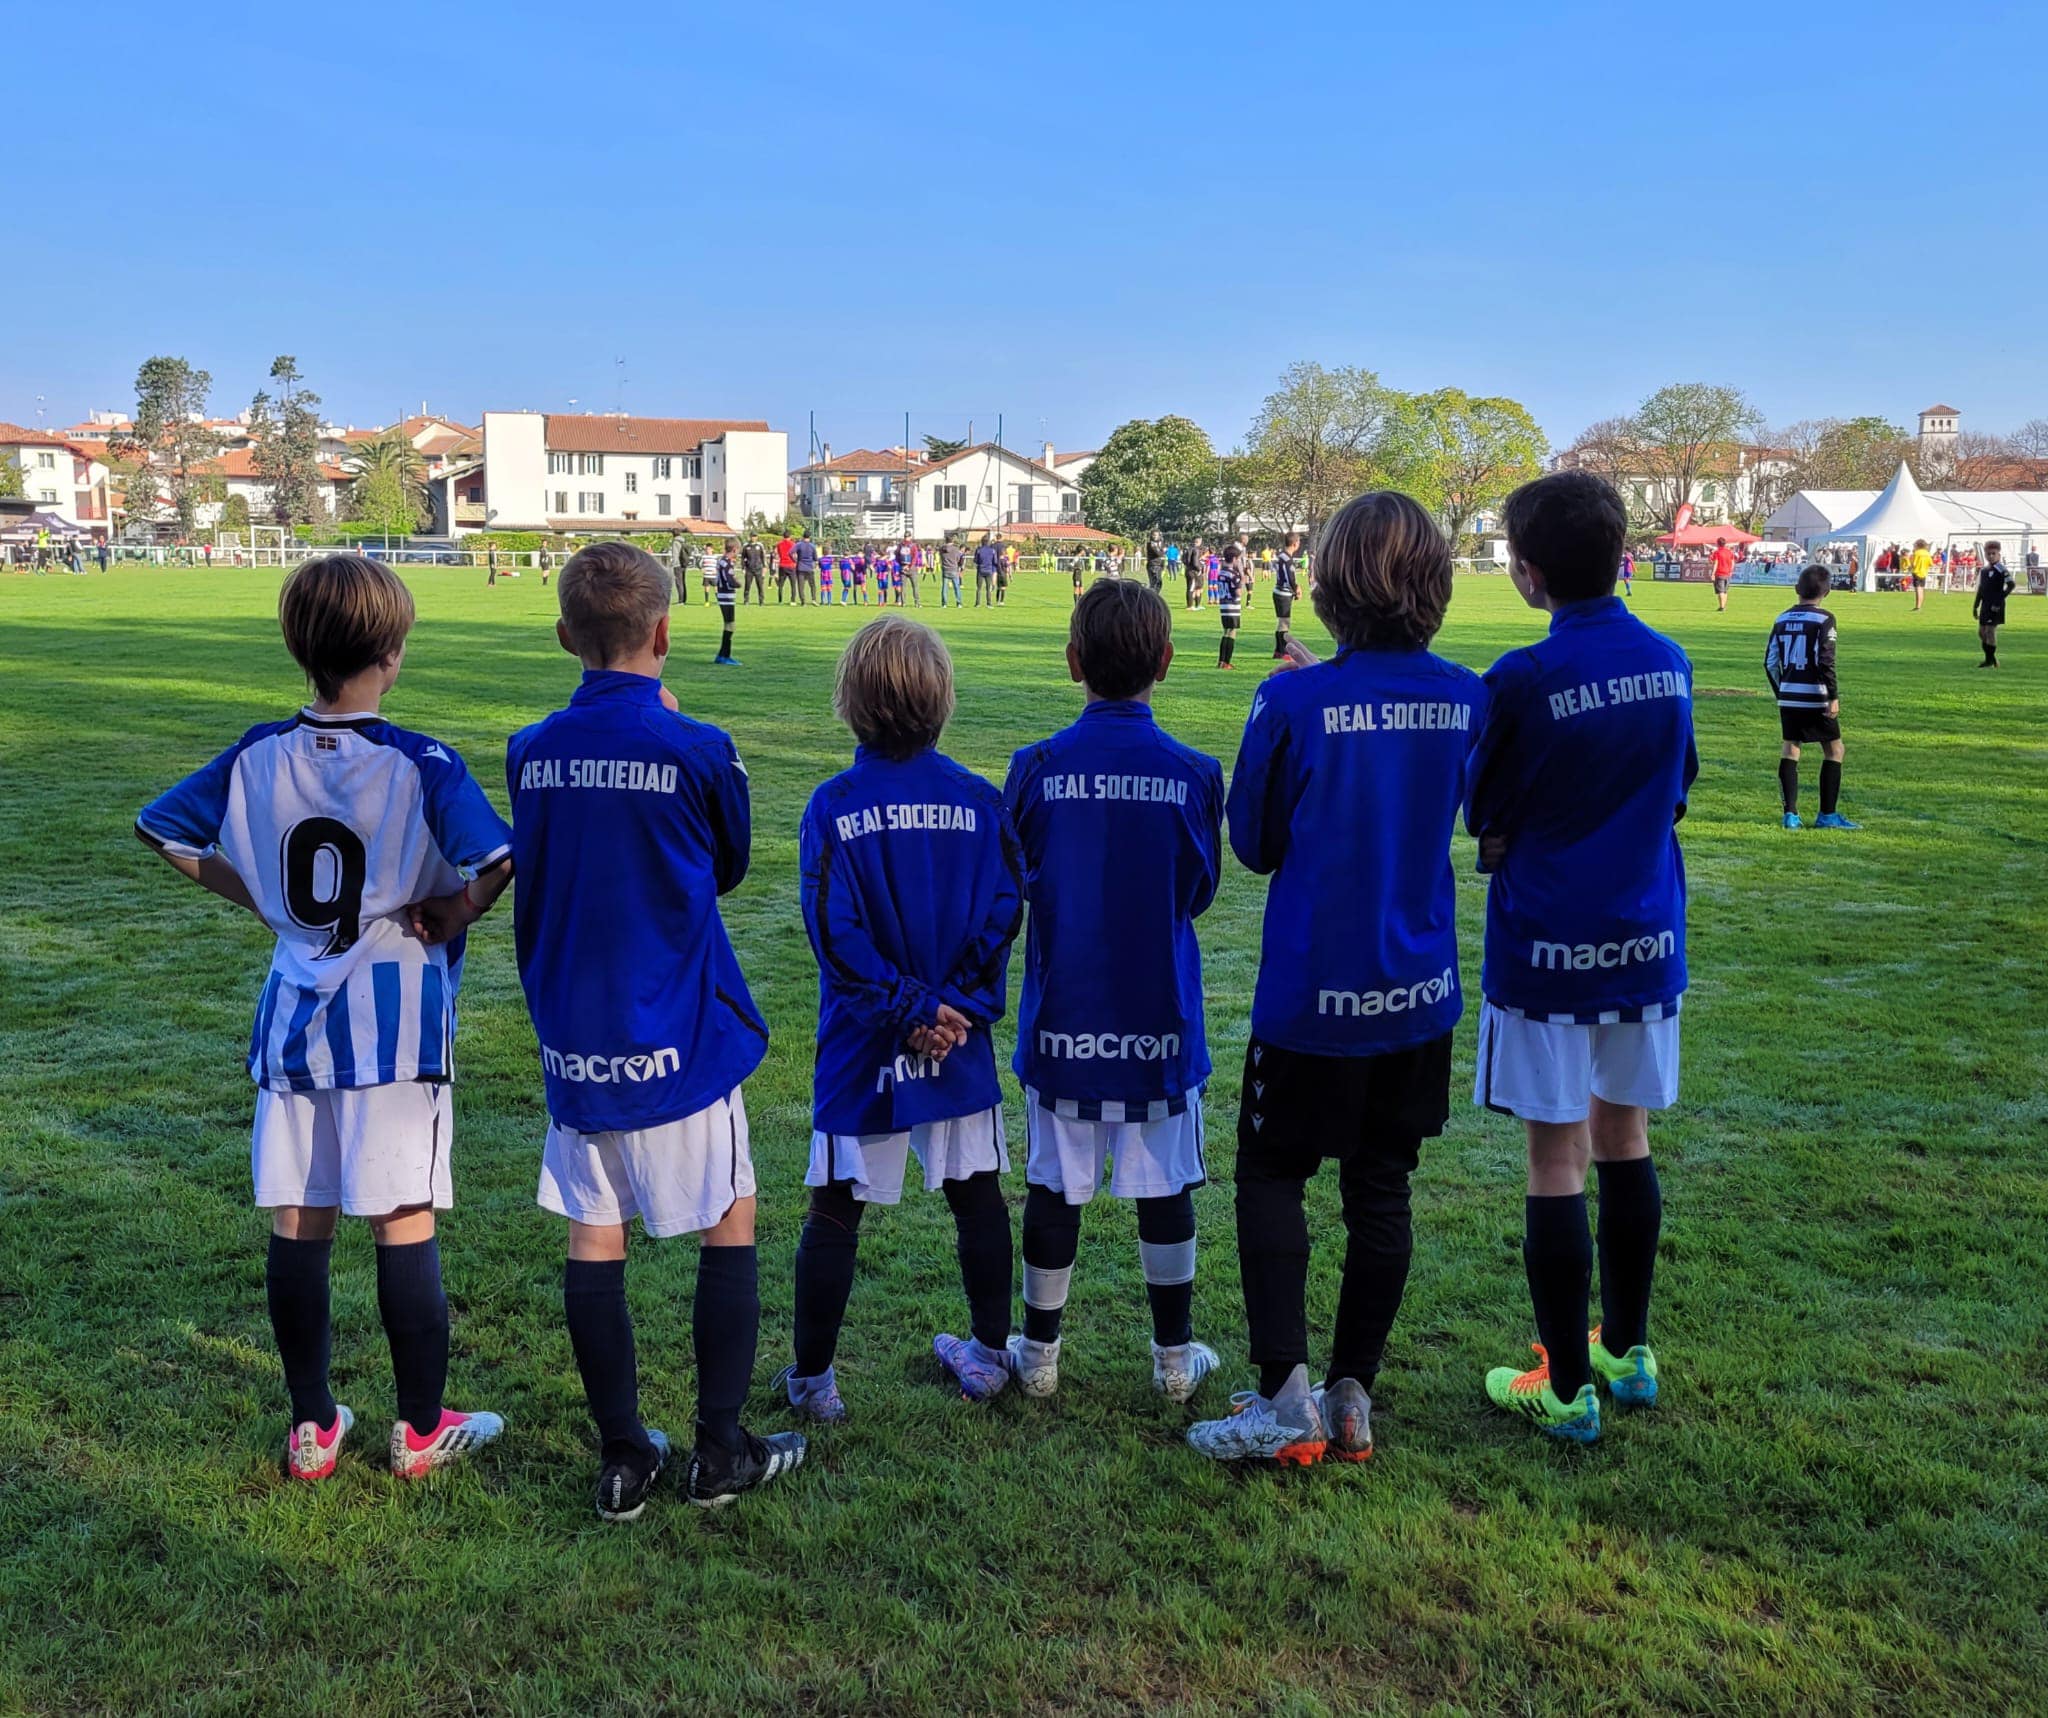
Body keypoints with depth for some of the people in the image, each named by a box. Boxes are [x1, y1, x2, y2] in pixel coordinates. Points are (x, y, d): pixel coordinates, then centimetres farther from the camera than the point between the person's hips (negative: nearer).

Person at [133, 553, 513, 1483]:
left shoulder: (258, 756, 0)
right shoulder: (422, 765, -15)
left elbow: (163, 830, 10)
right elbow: (502, 864, -27)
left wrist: (263, 898, 11)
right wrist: (455, 913, -8)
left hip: (295, 1013, 4)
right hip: (394, 1019, -4)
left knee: (296, 1223, 11)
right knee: (404, 1224, 5)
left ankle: (311, 1427, 22)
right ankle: (421, 1428, 17)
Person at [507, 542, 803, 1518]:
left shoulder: (532, 752, 0)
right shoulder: (696, 751, -13)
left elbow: (528, 879, 12)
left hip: (571, 1036, 4)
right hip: (677, 1039, -4)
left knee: (594, 1239, 10)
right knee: (731, 1222, 11)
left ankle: (623, 1459, 19)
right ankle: (720, 1453, 15)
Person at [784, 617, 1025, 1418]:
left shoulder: (833, 806, -10)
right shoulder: (980, 800, -3)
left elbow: (834, 931, -14)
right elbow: (1004, 912, -7)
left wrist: (909, 1008, -9)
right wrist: (958, 1007, -6)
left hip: (863, 1048, -2)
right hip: (960, 1045, 3)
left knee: (835, 1209, 8)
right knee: (976, 1194, 17)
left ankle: (812, 1379, 16)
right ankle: (989, 1354, 30)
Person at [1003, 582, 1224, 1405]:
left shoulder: (1037, 768, -9)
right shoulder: (1193, 773, -8)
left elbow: (1011, 883, 2)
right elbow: (1199, 893, 2)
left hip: (1063, 1020, 0)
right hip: (1160, 1023, 0)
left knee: (1054, 1184, 11)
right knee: (1165, 1187, 12)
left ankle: (1040, 1352, 23)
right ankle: (1176, 1356, 23)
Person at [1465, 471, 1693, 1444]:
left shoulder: (1523, 681, -17)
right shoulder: (1669, 663, 1)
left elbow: (1483, 817, -7)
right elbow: (1675, 794, 12)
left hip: (1547, 945, -5)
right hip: (1644, 938, 6)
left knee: (1556, 1158, 3)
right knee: (1625, 1143, 17)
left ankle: (1567, 1388, 11)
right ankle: (1626, 1351, 30)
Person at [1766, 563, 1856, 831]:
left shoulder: (1782, 619, 7)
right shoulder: (1824, 620, -9)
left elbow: (1770, 661, 9)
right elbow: (1826, 661, -16)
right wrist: (1834, 696, -11)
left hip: (1788, 696, 5)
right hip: (1816, 697, -5)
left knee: (1790, 748, 10)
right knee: (1834, 749, 8)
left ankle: (1790, 813, 4)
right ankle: (1827, 815, 6)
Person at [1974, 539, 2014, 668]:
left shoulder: (2001, 570, -10)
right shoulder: (1984, 570, 13)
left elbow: (2011, 585, -16)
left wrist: (2000, 600, -18)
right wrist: (1975, 606, 19)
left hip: (1995, 606, -8)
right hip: (1985, 605, 8)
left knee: (1990, 630, -8)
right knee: (1981, 631, 9)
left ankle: (1990, 661, -1)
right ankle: (1989, 658, 21)